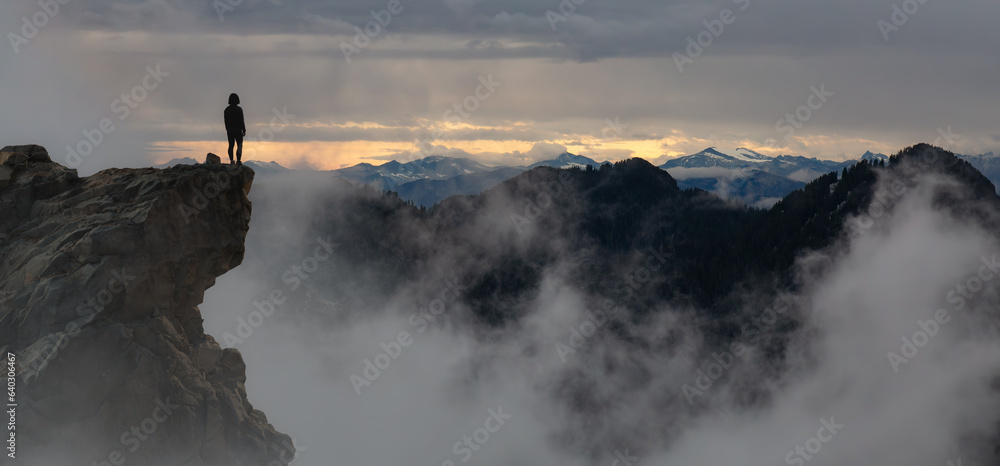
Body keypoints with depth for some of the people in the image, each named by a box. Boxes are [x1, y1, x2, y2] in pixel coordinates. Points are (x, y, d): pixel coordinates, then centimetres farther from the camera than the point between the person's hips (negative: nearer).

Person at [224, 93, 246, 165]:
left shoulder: (227, 109, 2)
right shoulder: (239, 109, -13)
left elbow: (226, 121, 8)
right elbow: (241, 121, -13)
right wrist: (244, 130, -5)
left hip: (230, 130, 4)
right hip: (238, 130, -4)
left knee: (231, 145, 9)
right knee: (239, 145, 1)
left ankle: (231, 161, 7)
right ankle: (238, 160, -9)